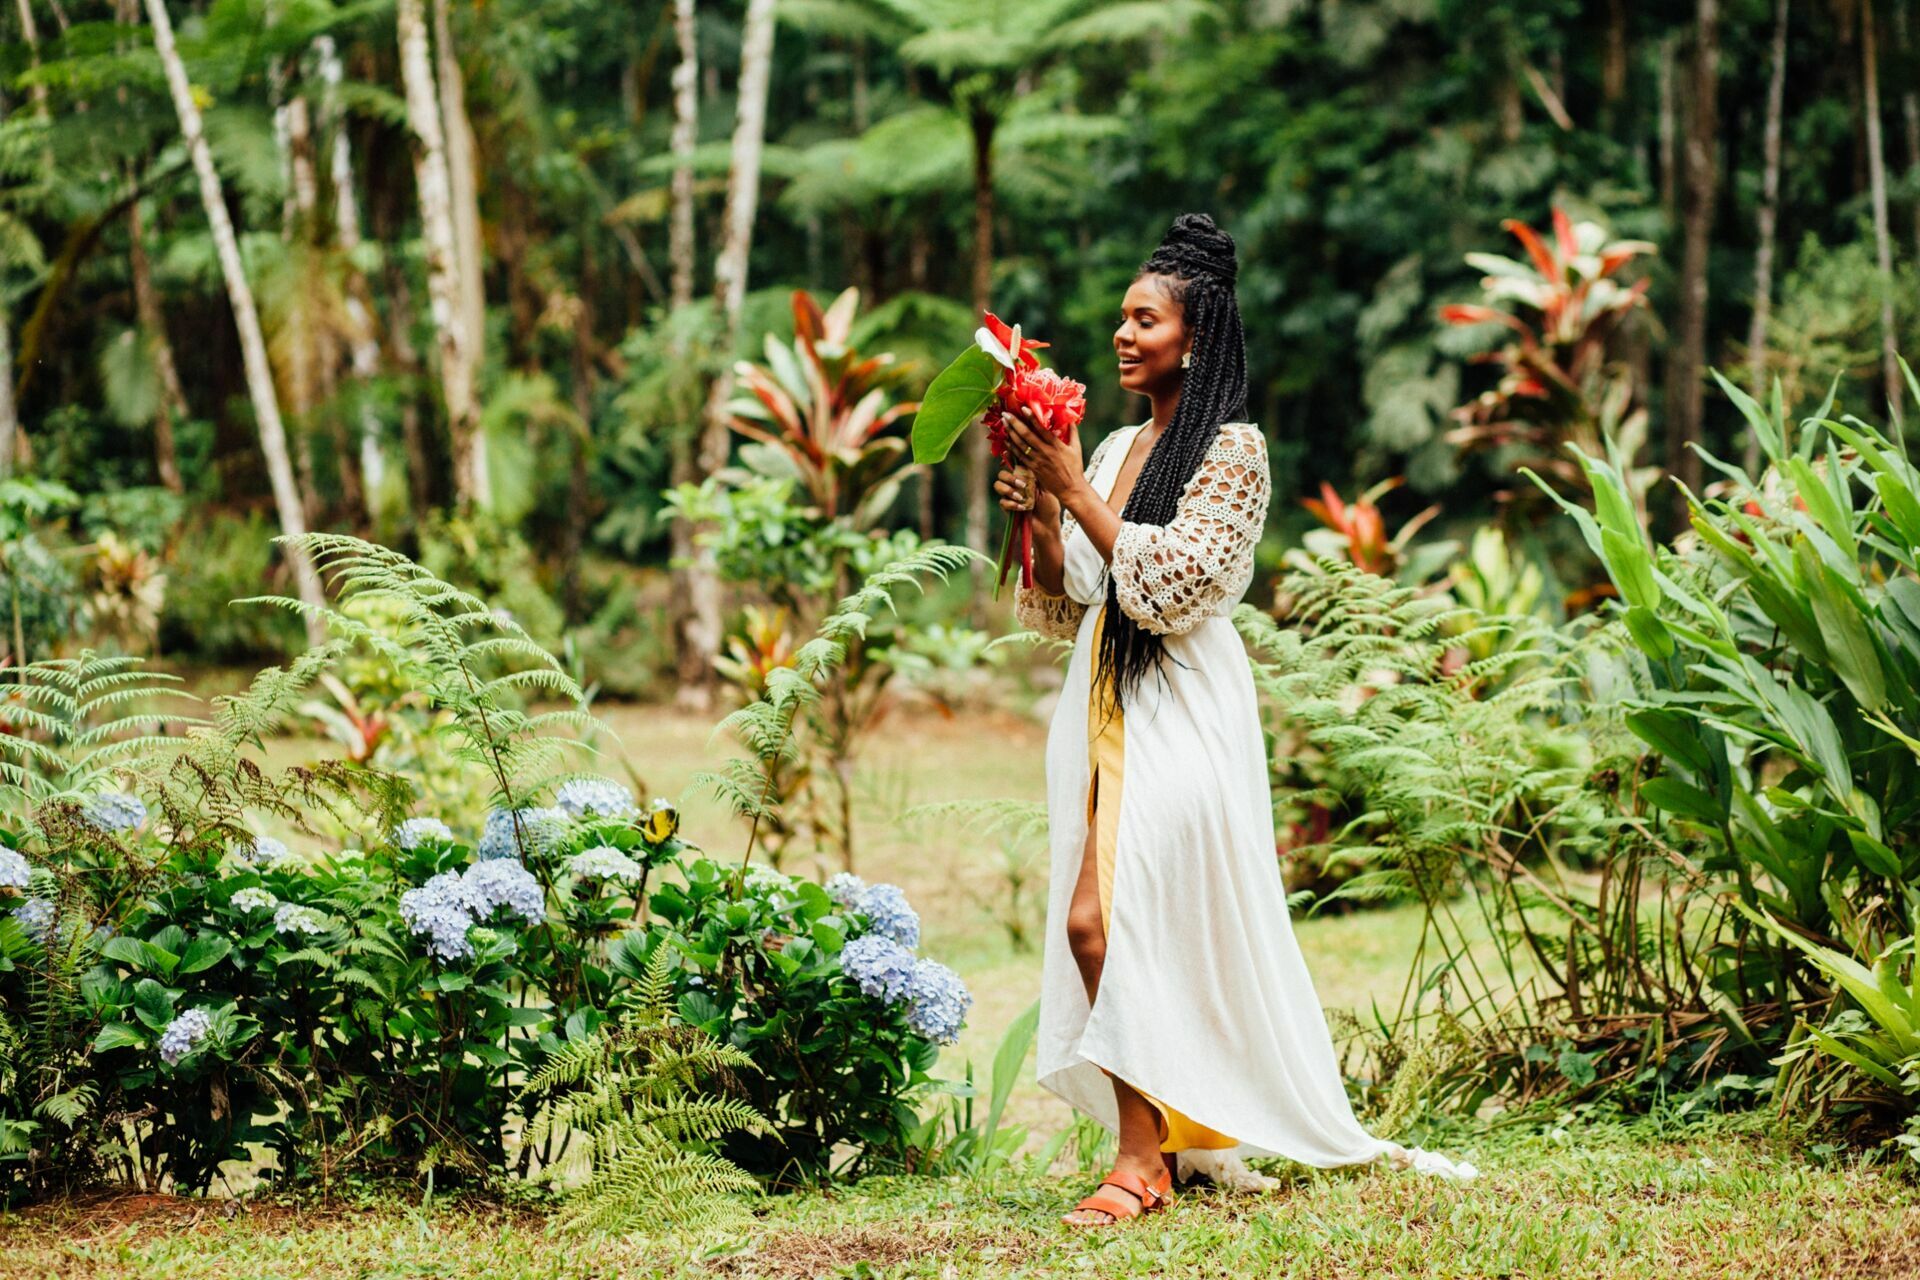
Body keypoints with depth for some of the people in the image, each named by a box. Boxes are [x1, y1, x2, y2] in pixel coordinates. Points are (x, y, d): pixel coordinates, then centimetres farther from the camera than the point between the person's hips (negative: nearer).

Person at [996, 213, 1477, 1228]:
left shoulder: (1231, 449, -6)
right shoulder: (1114, 449, 16)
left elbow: (1171, 588, -17)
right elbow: (1068, 608, 16)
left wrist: (1075, 492, -15)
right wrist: (1040, 517, -1)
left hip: (1179, 714, -7)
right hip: (1104, 707, 8)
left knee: (1111, 920, -15)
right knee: (1093, 925, 1)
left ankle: (1143, 1160, -11)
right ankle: (1155, 1143, 7)